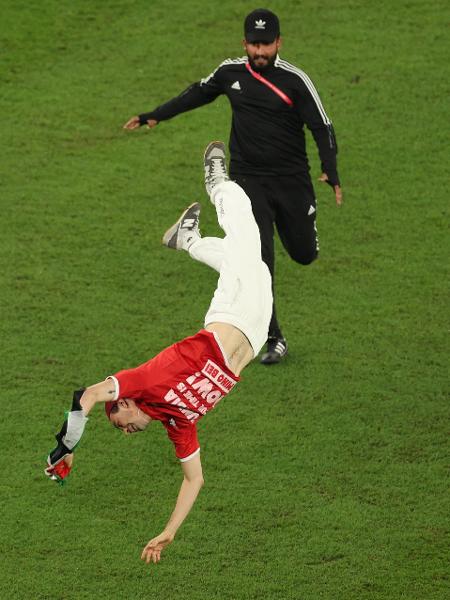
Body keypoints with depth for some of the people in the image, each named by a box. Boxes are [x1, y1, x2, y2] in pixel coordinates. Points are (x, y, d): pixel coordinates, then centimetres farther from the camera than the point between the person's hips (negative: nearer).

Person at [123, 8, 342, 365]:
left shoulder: (295, 80, -11)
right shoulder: (231, 72, 0)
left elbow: (322, 127, -11)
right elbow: (197, 94, 19)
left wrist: (330, 171, -25)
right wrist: (154, 116, 21)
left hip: (292, 179, -1)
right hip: (248, 179, 1)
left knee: (304, 254, 9)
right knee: (258, 260, -10)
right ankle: (274, 339, -2)